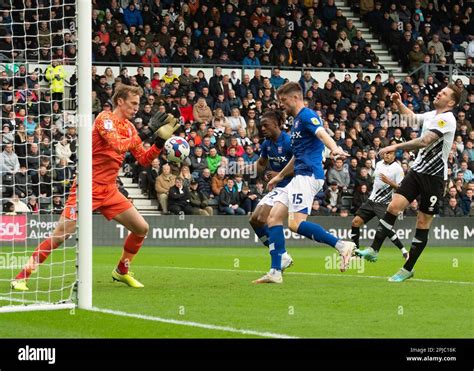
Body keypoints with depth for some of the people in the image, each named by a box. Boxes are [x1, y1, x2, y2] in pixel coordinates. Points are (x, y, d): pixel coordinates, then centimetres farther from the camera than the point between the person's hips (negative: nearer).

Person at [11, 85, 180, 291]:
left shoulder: (129, 127, 12)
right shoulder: (105, 118, -11)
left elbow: (144, 160, 14)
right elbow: (118, 145, -28)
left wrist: (160, 140, 3)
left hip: (109, 190, 8)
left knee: (141, 228, 3)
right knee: (62, 233, -14)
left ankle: (122, 271, 24)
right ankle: (22, 277, -7)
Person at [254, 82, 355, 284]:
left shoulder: (307, 115, -6)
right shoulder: (296, 120, 24)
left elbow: (322, 133, -27)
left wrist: (334, 148, -48)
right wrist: (280, 176, 46)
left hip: (308, 175, -10)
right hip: (300, 177, 10)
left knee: (296, 223, -20)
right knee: (274, 217, 4)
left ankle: (342, 245, -17)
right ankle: (275, 272, 1)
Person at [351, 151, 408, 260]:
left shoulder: (397, 168, -9)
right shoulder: (379, 164, 11)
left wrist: (389, 182, -25)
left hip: (384, 204, -7)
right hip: (371, 200, 7)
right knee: (356, 222, -4)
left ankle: (404, 251, -11)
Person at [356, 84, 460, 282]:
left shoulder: (446, 119, -14)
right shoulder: (431, 115, 12)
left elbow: (425, 141, -26)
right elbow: (412, 117, 35)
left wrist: (396, 147, -24)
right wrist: (399, 104, 19)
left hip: (434, 177, -7)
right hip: (418, 170, 7)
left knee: (423, 223, 0)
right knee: (394, 206, -9)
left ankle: (408, 269, 7)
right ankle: (374, 250, -8)